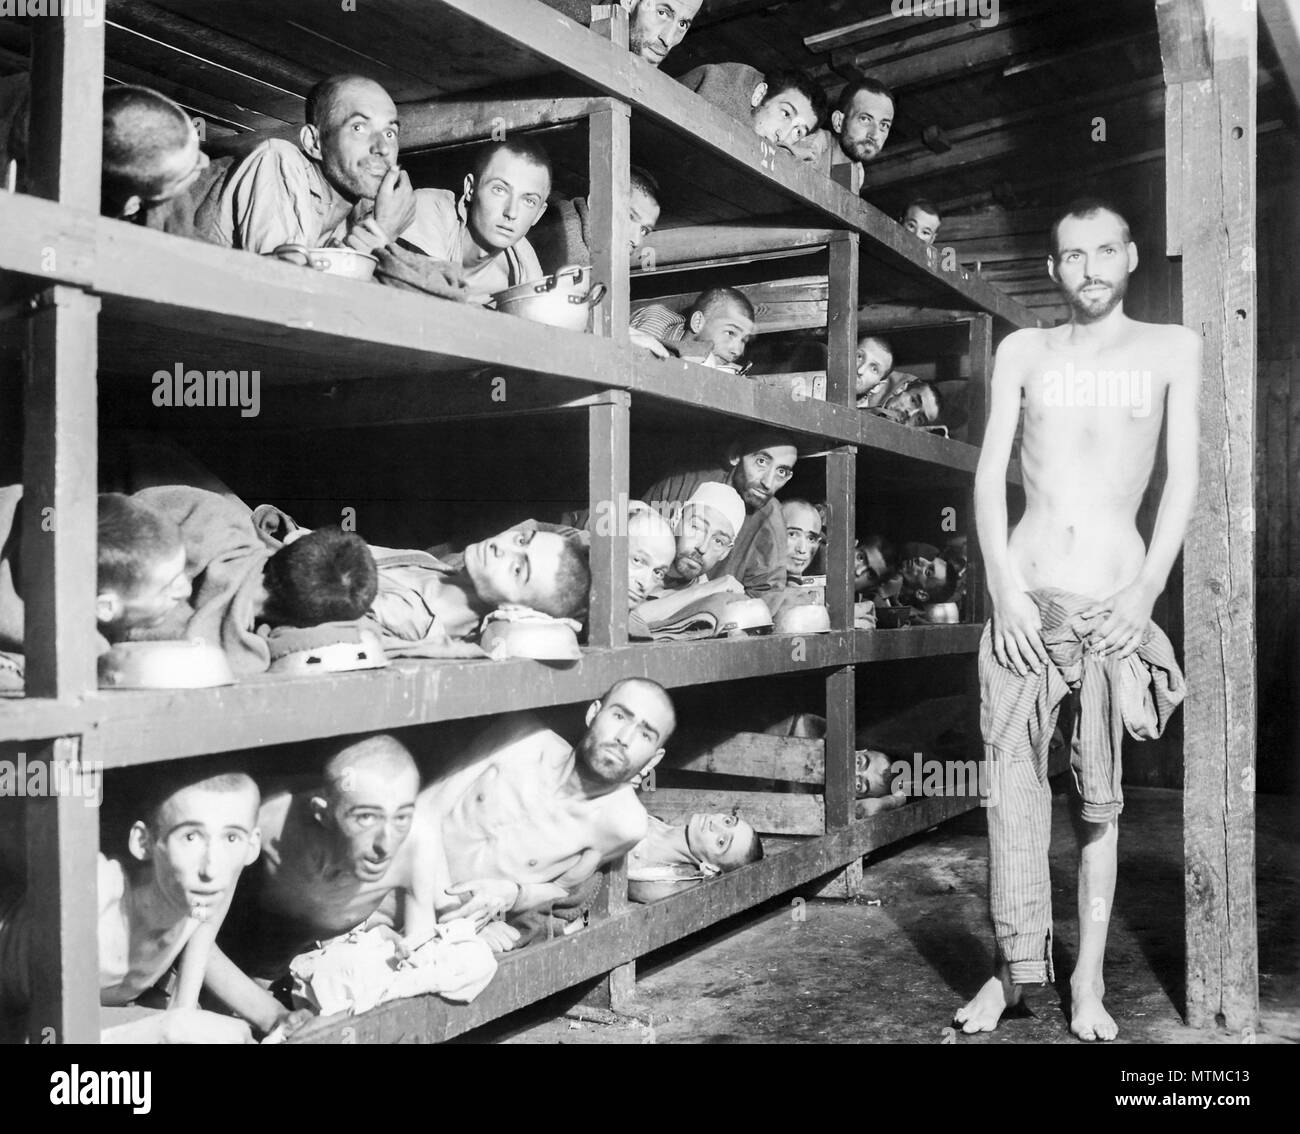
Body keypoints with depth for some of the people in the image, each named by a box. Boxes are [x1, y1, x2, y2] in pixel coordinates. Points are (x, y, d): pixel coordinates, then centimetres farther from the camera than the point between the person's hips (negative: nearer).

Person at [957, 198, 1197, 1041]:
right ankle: (1016, 964, 11)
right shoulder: (1024, 352, 12)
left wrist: (1147, 590, -9)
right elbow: (990, 476, 5)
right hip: (1026, 598, 1)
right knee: (1013, 781, 0)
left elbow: (1183, 479, 3)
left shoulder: (1172, 348, 9)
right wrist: (1005, 588, -6)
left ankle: (1090, 982, 12)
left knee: (1101, 796, 3)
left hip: (1116, 601, -1)